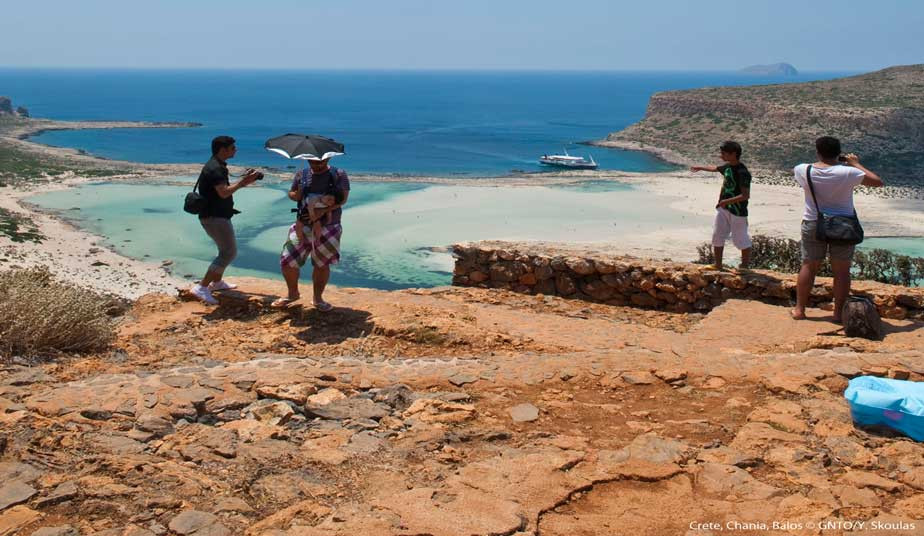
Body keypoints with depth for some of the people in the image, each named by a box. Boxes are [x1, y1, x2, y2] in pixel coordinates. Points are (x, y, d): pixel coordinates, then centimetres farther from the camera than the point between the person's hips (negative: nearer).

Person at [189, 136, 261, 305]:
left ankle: (216, 282, 39)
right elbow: (223, 192, -29)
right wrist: (242, 182, -20)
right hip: (214, 217, -11)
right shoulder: (214, 168, -19)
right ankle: (201, 288, -16)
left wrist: (243, 182, 12)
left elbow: (224, 189, 21)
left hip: (218, 216, 11)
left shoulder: (218, 166, 15)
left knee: (226, 249, 25)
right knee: (229, 252, -13)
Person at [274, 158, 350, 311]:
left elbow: (343, 198, -10)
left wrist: (324, 209, -25)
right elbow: (291, 194, 18)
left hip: (328, 226, -3)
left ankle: (318, 298, 19)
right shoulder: (302, 175, 10)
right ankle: (293, 294, 21)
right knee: (287, 262, -1)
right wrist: (296, 195, -8)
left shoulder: (339, 175, -1)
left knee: (322, 264, 1)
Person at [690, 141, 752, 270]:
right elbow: (715, 168, 29)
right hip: (723, 208, 8)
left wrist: (727, 201, -32)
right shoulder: (727, 167, 4)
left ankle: (744, 266, 14)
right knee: (717, 236, 11)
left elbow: (745, 195, -28)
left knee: (740, 239, 0)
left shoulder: (742, 172, -22)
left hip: (738, 211, -8)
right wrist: (701, 168, 42)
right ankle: (718, 265, 21)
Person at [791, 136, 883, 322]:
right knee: (841, 270, 7)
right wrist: (856, 164, 2)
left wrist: (821, 162, 15)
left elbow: (794, 171, 17)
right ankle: (838, 313, 10)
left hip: (813, 224, 2)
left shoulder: (804, 171, -9)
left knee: (808, 266, 12)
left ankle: (799, 309, 15)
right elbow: (877, 182, -7)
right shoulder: (847, 173, -15)